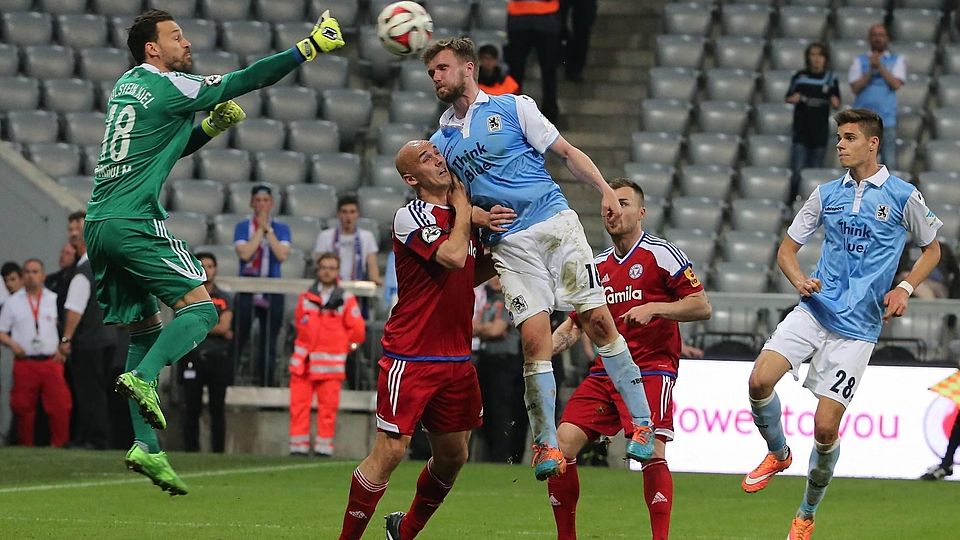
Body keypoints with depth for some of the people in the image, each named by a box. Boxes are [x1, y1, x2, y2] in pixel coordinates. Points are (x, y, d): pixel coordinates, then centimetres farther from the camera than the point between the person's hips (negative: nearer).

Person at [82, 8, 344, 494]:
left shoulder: (126, 87, 20)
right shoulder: (167, 86, -5)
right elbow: (244, 81, -5)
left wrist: (211, 126, 17)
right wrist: (309, 48, -1)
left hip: (98, 226, 9)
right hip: (134, 222, -9)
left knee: (145, 327, 11)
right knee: (199, 308, -7)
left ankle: (145, 446, 3)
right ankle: (143, 377, -28)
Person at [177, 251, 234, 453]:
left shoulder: (225, 299, 12)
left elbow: (224, 326, -2)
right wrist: (219, 331, -7)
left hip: (218, 359, 1)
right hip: (192, 358, -1)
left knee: (217, 409, 0)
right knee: (192, 408, -1)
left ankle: (218, 451, 1)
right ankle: (190, 451, 2)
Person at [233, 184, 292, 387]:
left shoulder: (281, 229, 8)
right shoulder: (242, 227, 5)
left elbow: (282, 255, -9)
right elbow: (245, 253, -12)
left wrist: (268, 229, -8)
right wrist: (260, 230, -7)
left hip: (272, 290, 1)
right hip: (247, 288, -1)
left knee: (269, 344, 5)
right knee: (237, 340, -5)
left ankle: (267, 385, 9)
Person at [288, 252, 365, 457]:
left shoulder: (346, 300, 3)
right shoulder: (305, 298, 11)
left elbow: (357, 332, 4)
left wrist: (340, 346, 7)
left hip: (331, 364, -2)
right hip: (303, 363, 2)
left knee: (328, 408, -3)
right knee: (299, 405, -3)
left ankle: (324, 448, 2)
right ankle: (298, 447, 0)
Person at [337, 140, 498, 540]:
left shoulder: (464, 215, 13)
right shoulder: (411, 217, -10)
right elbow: (452, 257, -24)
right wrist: (462, 208, -9)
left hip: (456, 357, 7)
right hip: (410, 357, -7)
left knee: (453, 455, 11)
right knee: (390, 451, -12)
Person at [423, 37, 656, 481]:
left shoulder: (513, 107, 6)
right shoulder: (440, 141, 16)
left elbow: (566, 152, 5)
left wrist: (605, 189, -8)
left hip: (555, 223, -2)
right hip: (509, 243, 2)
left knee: (597, 320, -9)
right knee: (534, 340, -11)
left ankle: (643, 424, -3)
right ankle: (546, 446, -5)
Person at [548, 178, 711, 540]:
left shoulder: (661, 254, -1)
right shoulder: (597, 266, 17)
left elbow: (702, 306, -5)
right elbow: (575, 324, 22)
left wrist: (653, 308, -17)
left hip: (652, 368, -6)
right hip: (604, 372, 6)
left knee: (651, 452, -22)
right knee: (563, 444, -7)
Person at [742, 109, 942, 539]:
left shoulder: (903, 197, -1)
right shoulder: (826, 194, 8)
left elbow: (932, 248, 12)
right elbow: (787, 248, 14)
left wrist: (904, 288, -4)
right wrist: (799, 279, -8)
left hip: (858, 325, -3)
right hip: (814, 310, 3)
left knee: (825, 426, -7)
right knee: (760, 379, -20)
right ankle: (778, 453, 10)